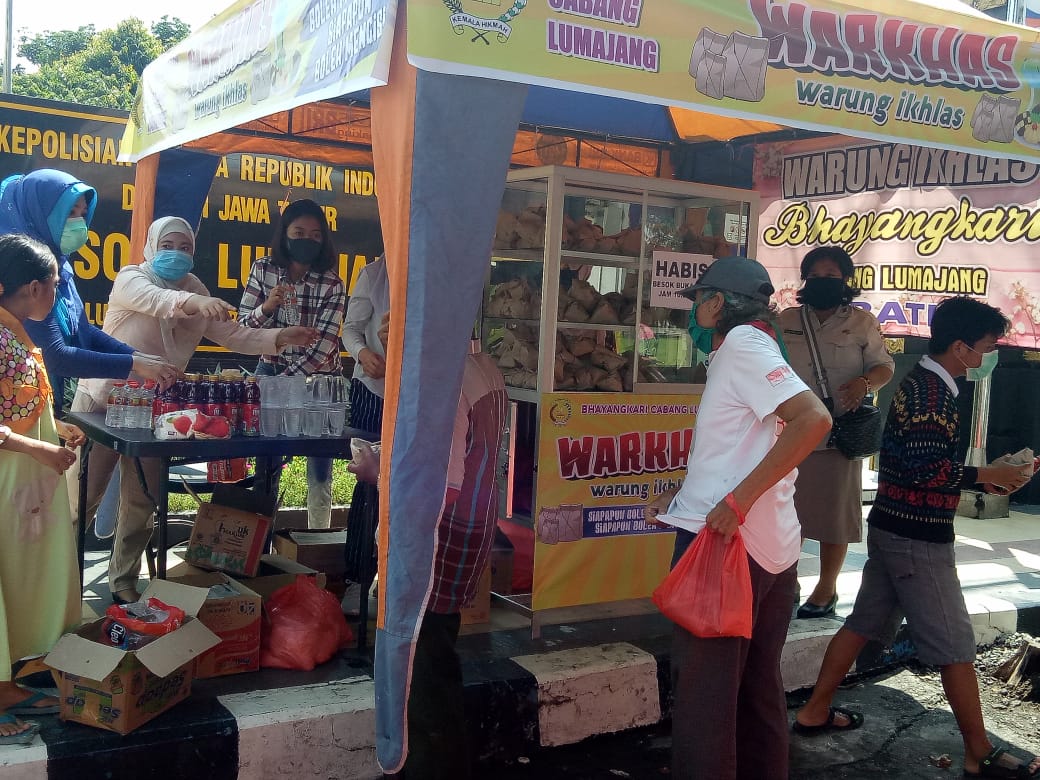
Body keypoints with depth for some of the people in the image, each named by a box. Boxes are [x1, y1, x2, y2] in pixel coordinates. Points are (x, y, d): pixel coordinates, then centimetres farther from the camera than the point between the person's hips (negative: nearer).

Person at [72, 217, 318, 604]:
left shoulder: (196, 292, 8)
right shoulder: (131, 278, -8)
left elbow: (233, 334, 0)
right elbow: (155, 300, -31)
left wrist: (278, 338, -16)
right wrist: (194, 301, -51)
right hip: (103, 399, -5)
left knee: (142, 501, 8)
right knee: (82, 496, 0)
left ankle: (123, 581, 22)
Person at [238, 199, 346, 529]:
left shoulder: (331, 284, -13)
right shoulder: (263, 270, -6)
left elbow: (323, 345, -18)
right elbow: (243, 328, -5)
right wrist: (266, 307, -25)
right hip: (271, 371, 2)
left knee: (320, 465, 3)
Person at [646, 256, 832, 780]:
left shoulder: (742, 343, -8)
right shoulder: (747, 353, 20)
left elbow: (814, 418, -23)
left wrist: (737, 500, -24)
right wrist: (680, 500, 18)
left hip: (727, 542, -10)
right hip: (772, 548, 10)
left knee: (702, 687, -3)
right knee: (758, 686, 16)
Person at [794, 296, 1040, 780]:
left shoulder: (917, 383, 12)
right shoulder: (933, 392, -19)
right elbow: (925, 469, -25)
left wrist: (982, 479, 12)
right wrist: (987, 475, -15)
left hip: (891, 529, 10)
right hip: (918, 539, -10)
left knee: (864, 624, 16)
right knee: (955, 646, 1)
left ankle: (815, 713, 23)